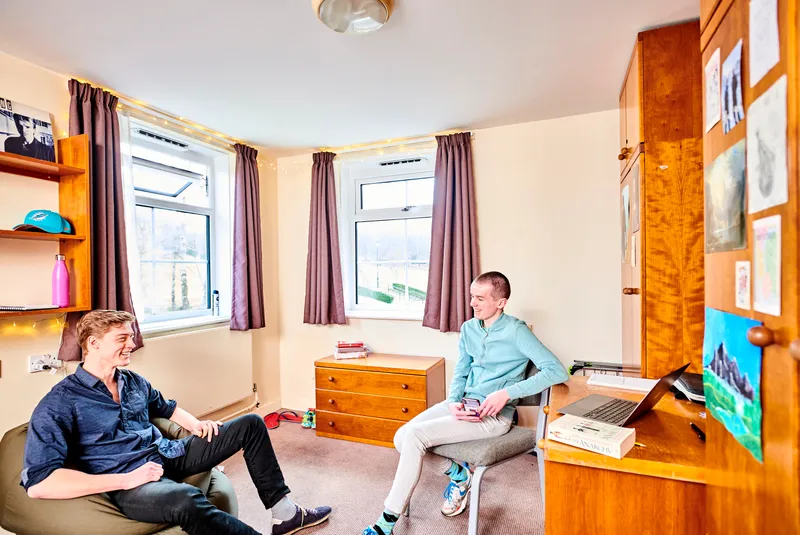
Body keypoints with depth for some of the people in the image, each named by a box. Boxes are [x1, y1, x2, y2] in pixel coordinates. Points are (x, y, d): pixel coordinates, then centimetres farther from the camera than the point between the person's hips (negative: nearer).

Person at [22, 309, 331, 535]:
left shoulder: (134, 381, 11)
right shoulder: (59, 404, -11)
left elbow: (167, 408, 27)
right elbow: (37, 482, -20)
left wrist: (195, 425, 7)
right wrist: (124, 480, -24)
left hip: (171, 454, 8)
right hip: (129, 482, -8)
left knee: (251, 424, 2)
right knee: (186, 500, -43)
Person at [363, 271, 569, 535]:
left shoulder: (515, 331, -12)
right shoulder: (469, 328, 8)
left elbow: (557, 371, -20)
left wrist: (507, 393, -25)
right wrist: (453, 402, -7)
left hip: (493, 415, -7)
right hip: (464, 403, 7)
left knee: (414, 435, -21)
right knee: (401, 437, -7)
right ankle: (459, 475, 16)